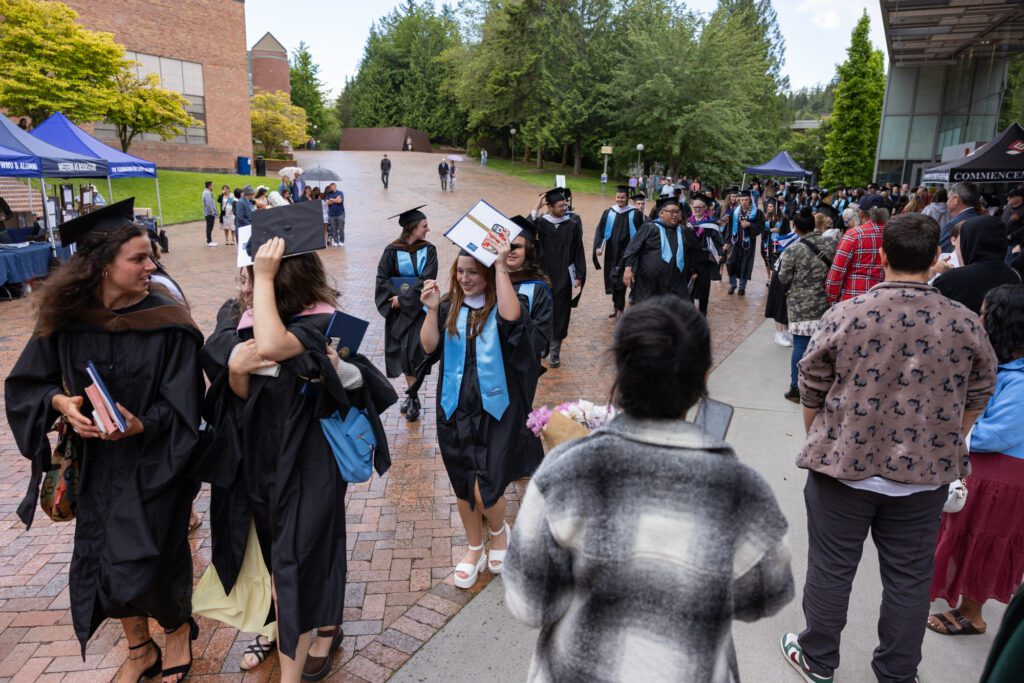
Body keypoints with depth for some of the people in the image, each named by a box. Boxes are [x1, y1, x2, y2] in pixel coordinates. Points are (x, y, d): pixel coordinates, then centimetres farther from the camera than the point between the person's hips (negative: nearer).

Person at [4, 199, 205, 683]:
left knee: (145, 564, 1)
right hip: (96, 464, 4)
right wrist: (60, 402, -18)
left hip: (153, 464, -4)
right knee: (104, 560, 13)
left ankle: (178, 628, 34)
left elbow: (181, 406, -14)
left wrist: (141, 426, -30)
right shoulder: (64, 317, -7)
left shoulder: (167, 322, -17)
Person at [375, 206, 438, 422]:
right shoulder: (392, 251, -3)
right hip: (397, 309, 2)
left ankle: (413, 398, 1)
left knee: (412, 350, -9)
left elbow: (426, 279, -12)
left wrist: (403, 297, -16)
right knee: (402, 351, 8)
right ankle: (412, 393, 22)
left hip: (419, 307, -2)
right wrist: (395, 296, -16)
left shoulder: (428, 250, -3)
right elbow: (382, 278, -3)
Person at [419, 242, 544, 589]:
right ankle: (475, 550, 37)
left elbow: (512, 317, -30)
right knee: (462, 487, 14)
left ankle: (498, 531, 28)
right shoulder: (449, 308, 4)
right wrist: (432, 309, -18)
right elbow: (429, 346, -5)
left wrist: (501, 266, -28)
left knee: (484, 491, -7)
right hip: (456, 409, 4)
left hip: (496, 409, -4)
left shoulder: (500, 306, -6)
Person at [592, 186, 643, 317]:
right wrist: (598, 247, -11)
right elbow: (600, 230, 2)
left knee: (620, 278, -12)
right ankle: (617, 305, 26)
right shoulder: (608, 212, 4)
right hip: (612, 252, 3)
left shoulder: (634, 214, -3)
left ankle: (619, 307, -2)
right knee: (612, 279, 11)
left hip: (626, 251, -3)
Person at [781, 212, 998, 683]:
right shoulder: (965, 325, -8)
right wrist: (943, 450, 18)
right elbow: (976, 399, 4)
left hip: (842, 465, -1)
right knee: (909, 576, 17)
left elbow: (811, 390, -5)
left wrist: (820, 444, 12)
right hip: (924, 472, 2)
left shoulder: (844, 315, -13)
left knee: (831, 568, 14)